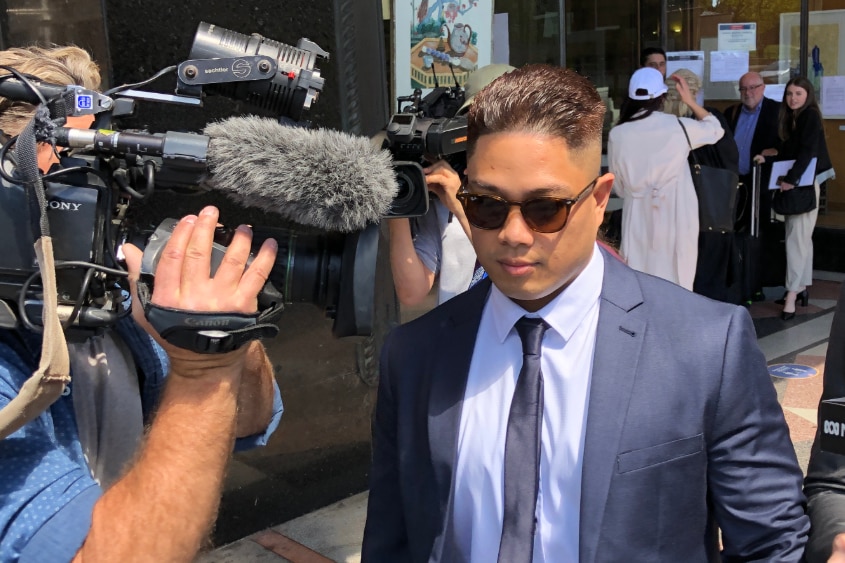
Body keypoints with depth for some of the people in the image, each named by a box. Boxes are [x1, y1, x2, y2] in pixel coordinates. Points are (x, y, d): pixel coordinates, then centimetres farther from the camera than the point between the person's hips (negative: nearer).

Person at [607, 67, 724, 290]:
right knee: (676, 283, 8)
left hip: (637, 217, 1)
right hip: (675, 216, -1)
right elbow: (715, 129, 15)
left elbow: (617, 185, 7)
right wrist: (691, 101, 22)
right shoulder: (678, 126, -6)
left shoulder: (617, 134, -4)